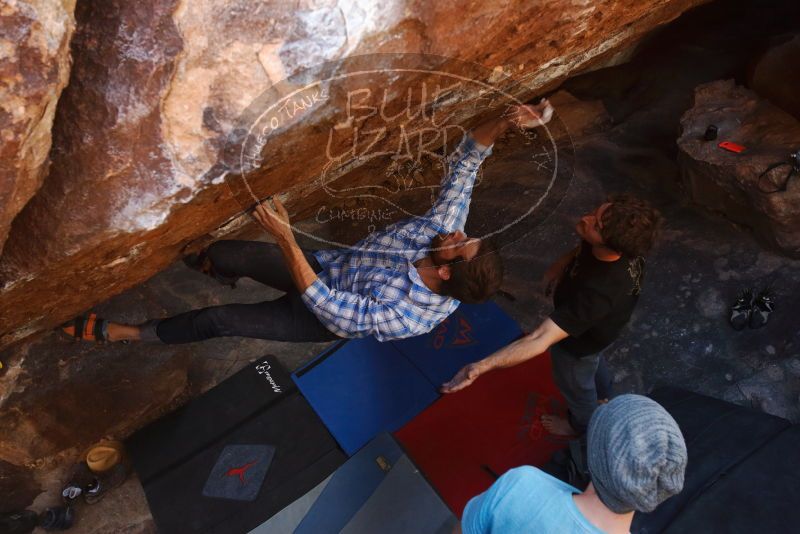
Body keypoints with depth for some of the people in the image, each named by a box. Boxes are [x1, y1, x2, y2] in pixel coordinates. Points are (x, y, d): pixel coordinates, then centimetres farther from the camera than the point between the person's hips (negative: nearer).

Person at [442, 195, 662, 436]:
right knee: (594, 360, 38)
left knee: (575, 384, 28)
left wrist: (482, 366, -59)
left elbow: (541, 340, -54)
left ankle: (582, 424, 62)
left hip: (581, 342, -6)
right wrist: (562, 263, -12)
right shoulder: (626, 241, -30)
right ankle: (601, 394, 72)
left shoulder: (598, 292, -51)